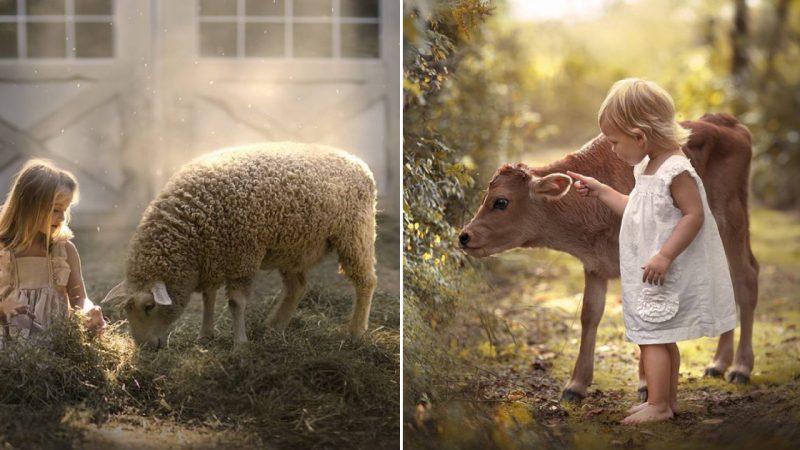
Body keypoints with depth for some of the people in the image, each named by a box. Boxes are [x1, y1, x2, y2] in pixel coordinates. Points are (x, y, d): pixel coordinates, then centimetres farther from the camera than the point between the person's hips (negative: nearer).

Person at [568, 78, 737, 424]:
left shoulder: (676, 171, -19)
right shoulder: (647, 169, 11)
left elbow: (694, 215, -23)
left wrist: (665, 256, -27)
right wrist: (600, 191, 20)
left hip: (664, 275, -10)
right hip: (648, 274, 10)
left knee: (652, 338, -6)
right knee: (661, 339, 16)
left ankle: (658, 405, 0)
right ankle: (669, 400, 26)